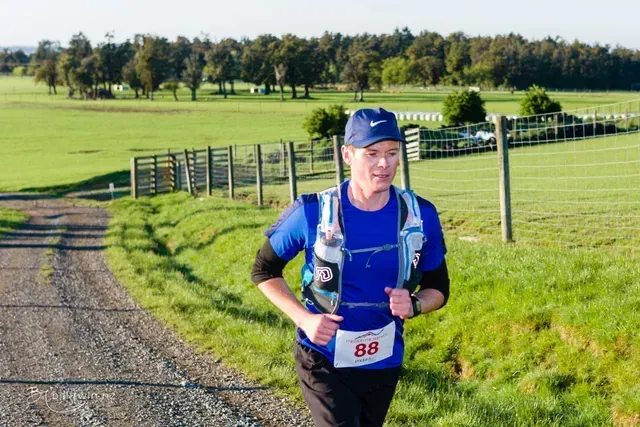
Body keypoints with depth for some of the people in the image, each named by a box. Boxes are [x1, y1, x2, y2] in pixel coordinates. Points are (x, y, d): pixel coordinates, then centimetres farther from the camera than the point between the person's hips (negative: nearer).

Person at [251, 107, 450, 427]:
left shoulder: (420, 216, -8)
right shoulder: (313, 213, -15)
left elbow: (438, 287, 5)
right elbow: (264, 270, -1)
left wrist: (414, 305, -19)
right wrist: (303, 318, -16)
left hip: (384, 363, 4)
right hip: (324, 361, -3)